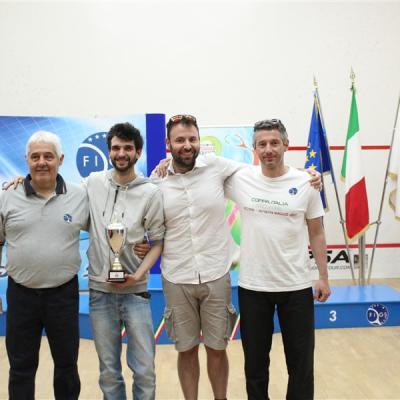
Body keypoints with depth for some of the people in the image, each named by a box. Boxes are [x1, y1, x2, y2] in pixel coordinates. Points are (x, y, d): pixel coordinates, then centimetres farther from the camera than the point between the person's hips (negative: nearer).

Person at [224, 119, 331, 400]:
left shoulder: (305, 183, -5)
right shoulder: (241, 180, -5)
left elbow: (316, 233, 3)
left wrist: (324, 277, 2)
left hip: (297, 286, 0)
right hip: (252, 286, 1)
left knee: (301, 358, 14)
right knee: (255, 359, 17)